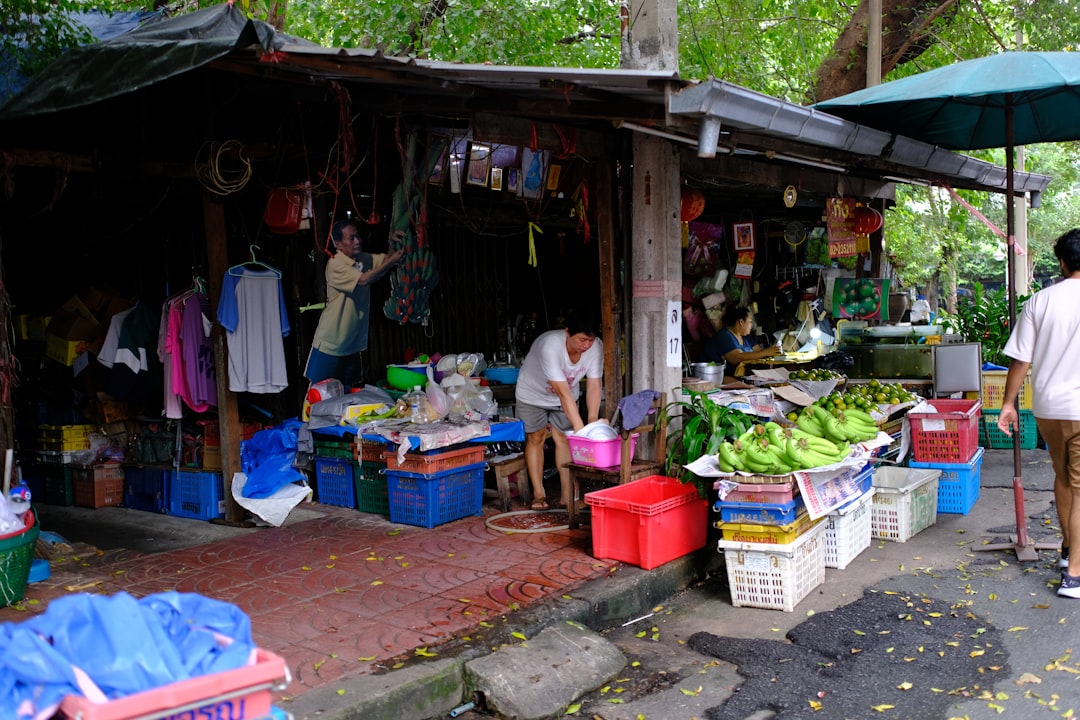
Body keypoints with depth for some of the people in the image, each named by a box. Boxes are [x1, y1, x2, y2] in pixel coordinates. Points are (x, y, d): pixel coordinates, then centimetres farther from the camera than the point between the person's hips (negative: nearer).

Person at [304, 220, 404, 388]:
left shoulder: (365, 259, 5)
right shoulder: (335, 265, -19)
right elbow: (364, 279, -28)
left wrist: (393, 245, -16)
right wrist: (392, 261, -26)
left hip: (353, 344, 7)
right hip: (330, 345, -7)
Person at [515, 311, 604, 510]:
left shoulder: (596, 347, -27)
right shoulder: (550, 345, -43)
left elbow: (594, 385, -24)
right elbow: (563, 392, -45)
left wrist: (593, 420, -36)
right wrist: (580, 429, -46)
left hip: (566, 394, 4)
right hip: (533, 393, -3)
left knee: (563, 438, -2)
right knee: (535, 438, 1)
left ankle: (567, 496, 0)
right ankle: (539, 495, 11)